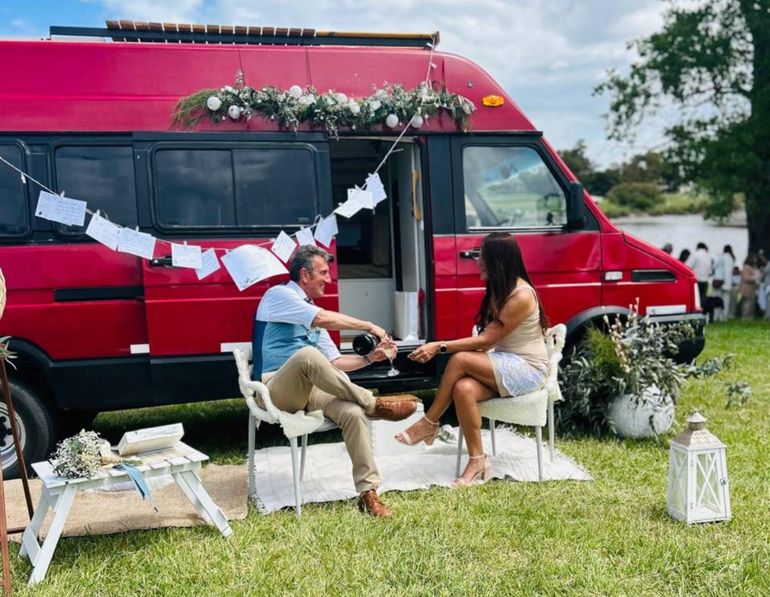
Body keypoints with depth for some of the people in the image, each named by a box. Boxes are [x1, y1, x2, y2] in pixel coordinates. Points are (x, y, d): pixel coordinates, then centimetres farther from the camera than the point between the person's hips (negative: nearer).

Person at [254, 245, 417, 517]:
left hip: (309, 389, 7)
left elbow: (333, 363, 20)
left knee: (353, 412, -23)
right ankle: (375, 404, -23)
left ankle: (368, 492, -20)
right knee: (307, 354, -38)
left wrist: (369, 358, 5)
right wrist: (369, 326, -12)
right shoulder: (278, 295, -3)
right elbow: (324, 319, -19)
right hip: (276, 390, -7)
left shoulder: (312, 314, 21)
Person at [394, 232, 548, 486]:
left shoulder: (522, 296, -19)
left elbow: (486, 340, -21)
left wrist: (440, 346, -23)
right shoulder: (498, 289, 9)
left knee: (460, 360, -27)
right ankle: (477, 461, -18)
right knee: (464, 389, -25)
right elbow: (487, 338, 4)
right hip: (504, 367, 7)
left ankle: (429, 424, -10)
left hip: (528, 369, -7)